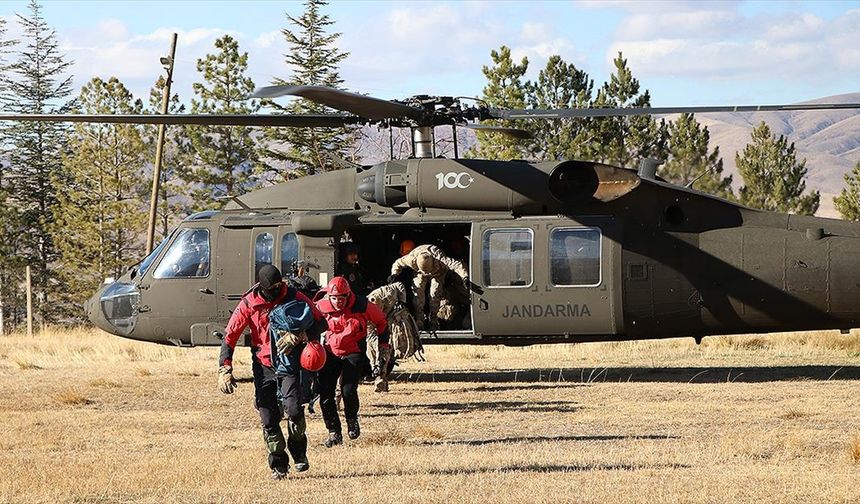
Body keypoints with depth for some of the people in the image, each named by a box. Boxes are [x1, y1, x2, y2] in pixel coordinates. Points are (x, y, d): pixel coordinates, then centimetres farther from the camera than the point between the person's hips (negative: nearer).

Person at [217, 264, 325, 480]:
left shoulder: (294, 298, -5)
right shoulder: (248, 304, -6)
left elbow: (319, 321, 5)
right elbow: (230, 336, -2)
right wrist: (225, 370, -10)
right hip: (263, 367, 1)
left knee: (294, 409, -18)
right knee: (268, 419, -3)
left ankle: (299, 452, 8)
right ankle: (278, 464, 11)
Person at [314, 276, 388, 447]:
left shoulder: (362, 306, -15)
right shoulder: (321, 308, -11)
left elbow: (381, 322, 3)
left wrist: (384, 345, 10)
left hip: (354, 353, -3)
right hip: (330, 353, 3)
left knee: (348, 390, -19)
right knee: (325, 393, -7)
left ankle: (352, 420, 13)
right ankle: (334, 433, 7)